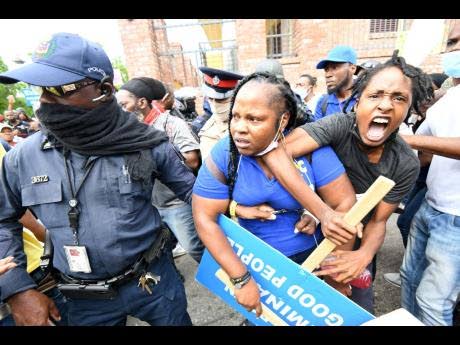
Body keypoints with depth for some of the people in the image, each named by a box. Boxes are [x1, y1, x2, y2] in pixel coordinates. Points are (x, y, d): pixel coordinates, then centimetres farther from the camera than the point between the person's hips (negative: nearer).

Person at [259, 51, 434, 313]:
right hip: (316, 232, -2)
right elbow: (276, 154, -43)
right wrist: (322, 212, -45)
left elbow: (378, 221, -11)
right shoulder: (340, 126, -29)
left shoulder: (406, 164, -17)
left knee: (360, 308, 21)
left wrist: (365, 254, -33)